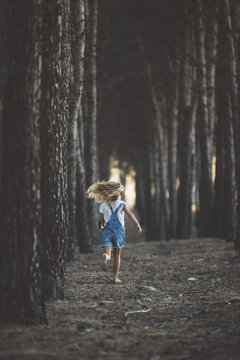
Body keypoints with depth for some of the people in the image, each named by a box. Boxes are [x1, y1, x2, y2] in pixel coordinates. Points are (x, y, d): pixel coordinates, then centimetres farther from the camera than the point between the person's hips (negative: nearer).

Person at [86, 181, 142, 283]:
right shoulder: (122, 204, -1)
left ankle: (105, 257, -48)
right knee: (117, 255, 15)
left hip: (107, 231, 0)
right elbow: (130, 214, -16)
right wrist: (138, 225, -27)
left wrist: (100, 228, 26)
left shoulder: (103, 205, 4)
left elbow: (100, 220, 5)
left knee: (107, 253, -9)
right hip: (119, 231, 0)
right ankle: (115, 277, 17)